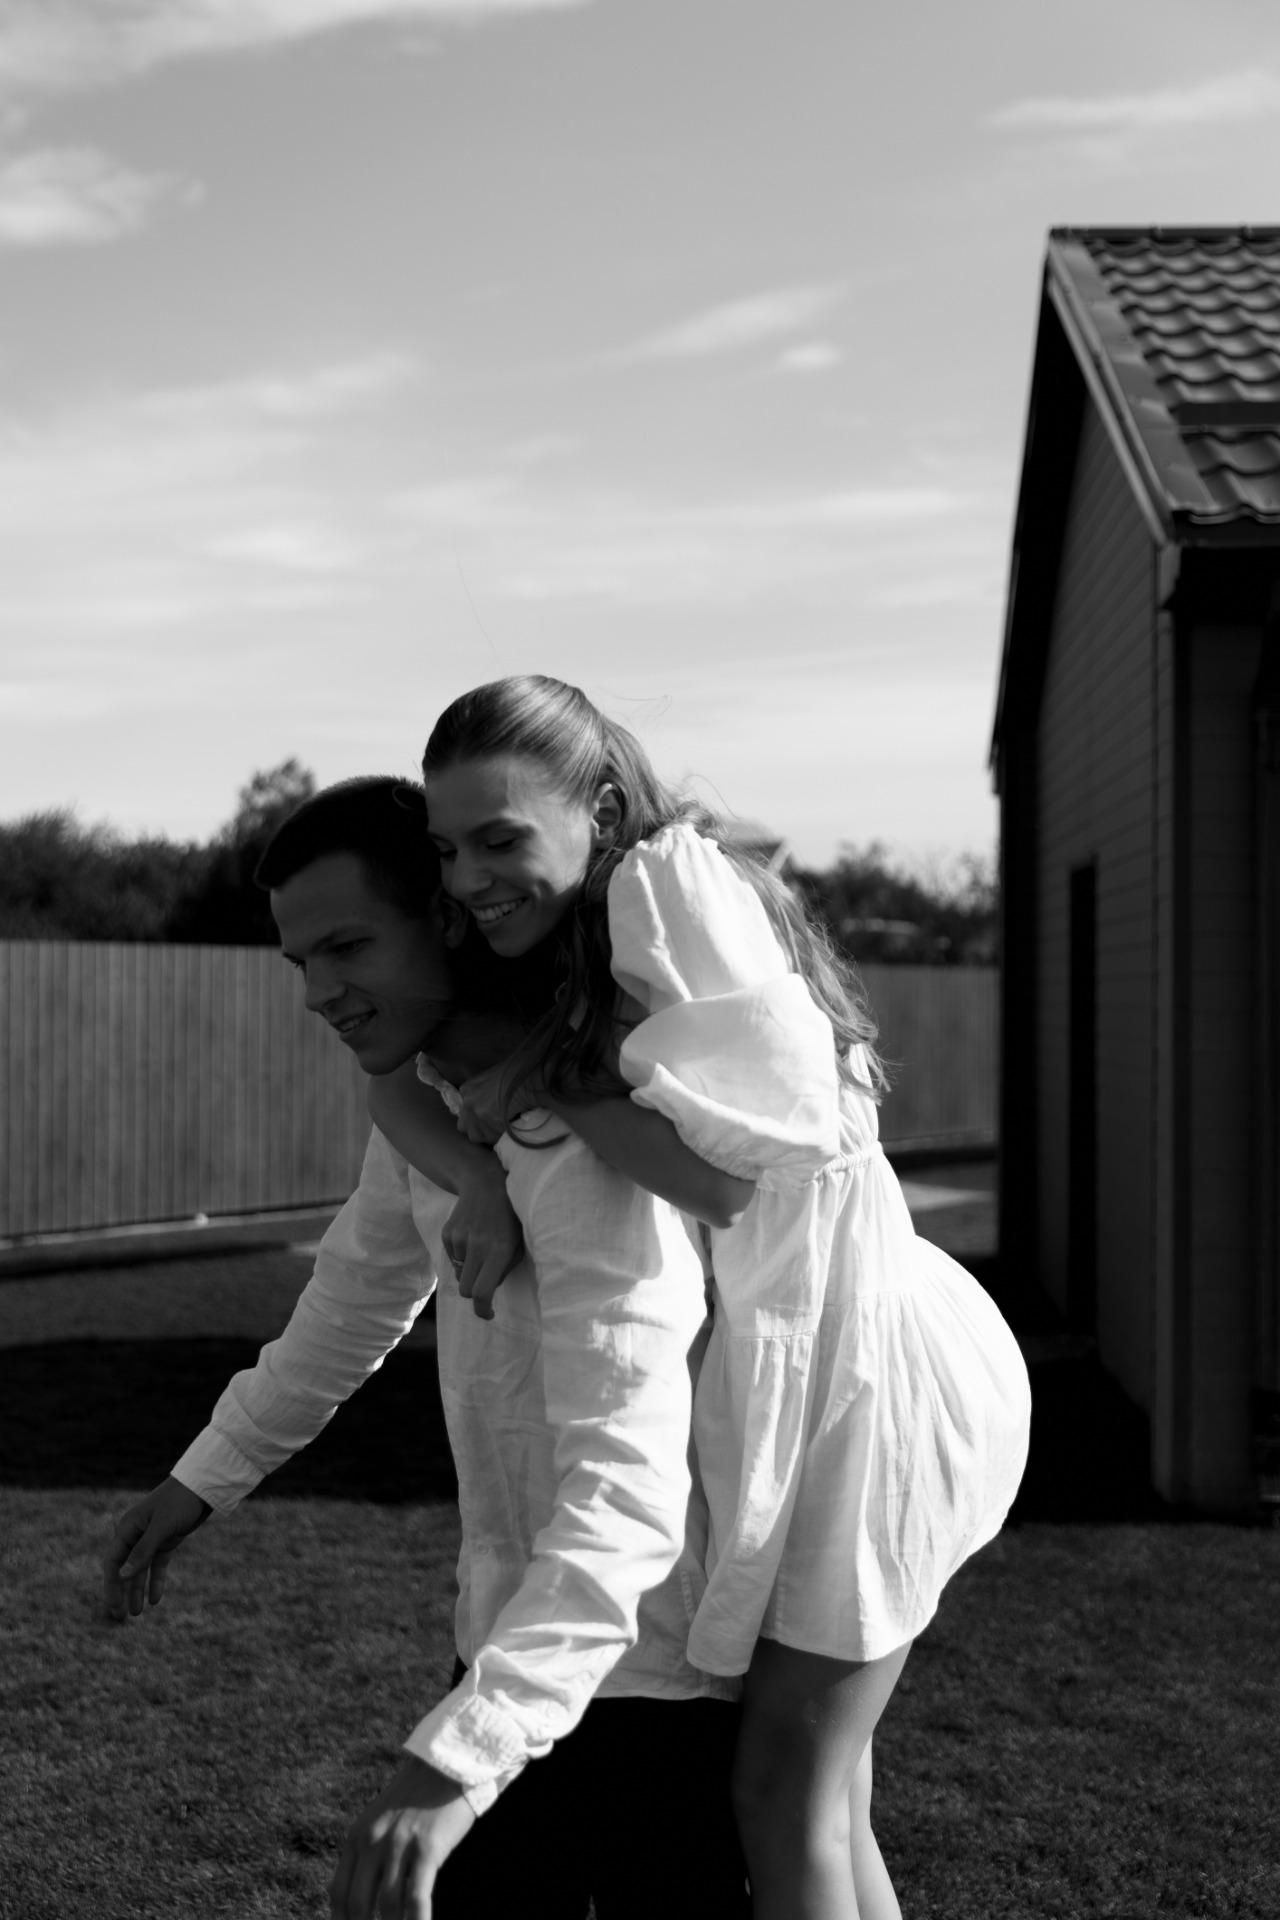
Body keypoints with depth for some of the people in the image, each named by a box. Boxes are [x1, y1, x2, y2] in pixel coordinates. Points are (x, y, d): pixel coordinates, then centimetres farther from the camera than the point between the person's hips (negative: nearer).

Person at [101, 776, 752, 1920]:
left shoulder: (593, 1150, -27)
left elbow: (625, 1493, -35)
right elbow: (360, 1293, 20)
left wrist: (454, 1763, -42)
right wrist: (203, 1480, 26)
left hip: (656, 1661, -8)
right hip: (520, 1626, 8)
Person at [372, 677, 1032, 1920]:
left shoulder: (674, 879, -18)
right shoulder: (566, 955, 9)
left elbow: (787, 1124, -29)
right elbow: (392, 1076, 5)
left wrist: (555, 1084, -22)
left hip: (860, 1361, -9)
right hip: (779, 1365, 9)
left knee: (785, 1794, -1)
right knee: (819, 1780, 19)